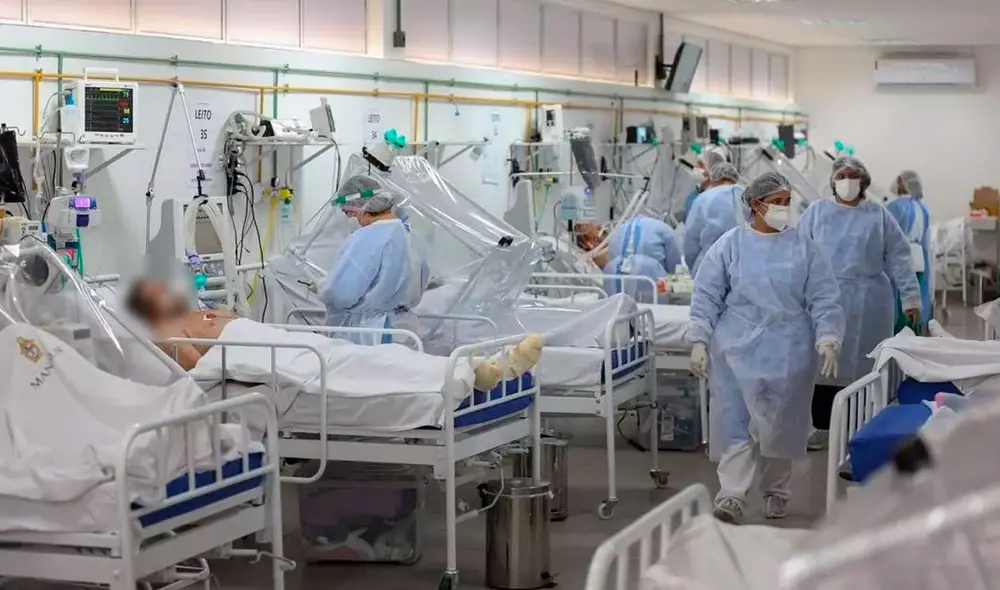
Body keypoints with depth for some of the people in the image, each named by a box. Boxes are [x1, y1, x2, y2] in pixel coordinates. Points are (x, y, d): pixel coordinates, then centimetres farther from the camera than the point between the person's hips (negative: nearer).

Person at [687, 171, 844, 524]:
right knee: (734, 421, -7)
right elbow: (706, 297, 2)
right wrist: (699, 341, -4)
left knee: (781, 425, 9)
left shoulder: (804, 247, 4)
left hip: (788, 353, 1)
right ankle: (731, 495, -7)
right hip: (738, 350, -1)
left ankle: (775, 492, 25)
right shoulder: (730, 245, 1)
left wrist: (827, 339, -6)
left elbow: (824, 299, 4)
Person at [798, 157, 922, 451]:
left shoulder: (879, 216, 6)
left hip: (867, 304, -1)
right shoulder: (816, 213, 7)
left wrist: (910, 296, -1)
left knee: (862, 366, 2)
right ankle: (823, 427, 15)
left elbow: (897, 258, 4)